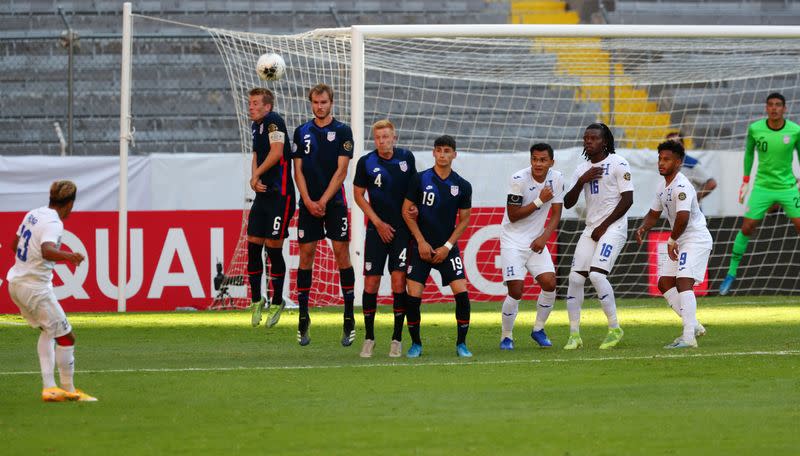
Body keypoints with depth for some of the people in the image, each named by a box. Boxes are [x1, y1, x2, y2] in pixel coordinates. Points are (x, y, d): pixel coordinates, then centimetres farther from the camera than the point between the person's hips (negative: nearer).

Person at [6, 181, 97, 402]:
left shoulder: (33, 215, 8)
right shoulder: (53, 223, -18)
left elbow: (15, 245, 24)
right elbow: (47, 251, -38)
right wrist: (68, 256, -50)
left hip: (15, 283, 10)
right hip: (35, 288, -10)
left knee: (48, 330, 23)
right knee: (66, 337, -2)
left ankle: (48, 387, 18)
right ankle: (68, 390, 6)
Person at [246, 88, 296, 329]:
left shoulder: (273, 120, -11)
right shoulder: (256, 126, 15)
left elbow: (276, 152, -20)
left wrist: (257, 175, -8)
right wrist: (253, 179, 0)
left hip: (280, 195, -8)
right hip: (263, 194, 8)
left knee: (273, 247, -4)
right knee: (253, 244, 5)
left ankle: (277, 302, 9)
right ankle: (257, 300, 16)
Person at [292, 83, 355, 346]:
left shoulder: (342, 131, 1)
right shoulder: (302, 133, 10)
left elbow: (341, 170, -4)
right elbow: (298, 171, 7)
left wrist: (323, 201, -10)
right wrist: (308, 202, -5)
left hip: (334, 203, -3)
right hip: (309, 204, 3)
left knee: (342, 253, -6)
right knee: (305, 254, 0)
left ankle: (349, 321, -2)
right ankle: (303, 320, 6)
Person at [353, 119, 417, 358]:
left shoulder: (406, 157, 2)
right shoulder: (366, 162, -4)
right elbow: (358, 195, 3)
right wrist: (378, 223, -3)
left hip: (403, 229, 1)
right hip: (377, 229, 0)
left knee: (399, 281, -8)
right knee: (371, 282, -3)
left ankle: (397, 339, 0)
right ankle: (369, 338, 10)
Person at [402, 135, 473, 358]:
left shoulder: (462, 186, 1)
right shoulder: (420, 180, -3)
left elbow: (464, 219, 6)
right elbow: (407, 211, 0)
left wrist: (447, 247, -3)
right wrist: (421, 242, -7)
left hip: (447, 247, 1)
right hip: (422, 246, -1)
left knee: (462, 293, -12)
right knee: (413, 296, -9)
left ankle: (461, 343, 3)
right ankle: (416, 343, 9)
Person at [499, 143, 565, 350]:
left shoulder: (556, 179, -2)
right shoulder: (519, 179, -17)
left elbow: (556, 214, 3)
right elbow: (513, 216, -16)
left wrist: (544, 237, -12)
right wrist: (540, 201, -20)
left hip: (536, 241, 5)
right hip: (513, 241, -5)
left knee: (549, 283, -9)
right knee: (515, 291, -12)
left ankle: (538, 329, 12)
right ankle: (506, 336, 7)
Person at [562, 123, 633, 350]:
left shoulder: (618, 164, -6)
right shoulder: (582, 169, 14)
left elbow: (627, 199, -10)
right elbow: (568, 203, 10)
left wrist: (604, 226, -11)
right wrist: (581, 181, -7)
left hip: (613, 227, -7)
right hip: (591, 229, 7)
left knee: (597, 274, -21)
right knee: (575, 277, -3)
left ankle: (614, 329, -9)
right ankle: (574, 334, 4)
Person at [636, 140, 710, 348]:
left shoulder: (682, 186, -21)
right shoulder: (663, 186, 10)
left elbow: (683, 217, -32)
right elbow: (654, 213, 22)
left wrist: (672, 240, -19)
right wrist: (643, 228, 2)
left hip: (696, 239, -11)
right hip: (680, 241, 11)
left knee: (683, 282, -21)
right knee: (664, 283, 11)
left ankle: (689, 337, -26)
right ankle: (693, 326, 17)